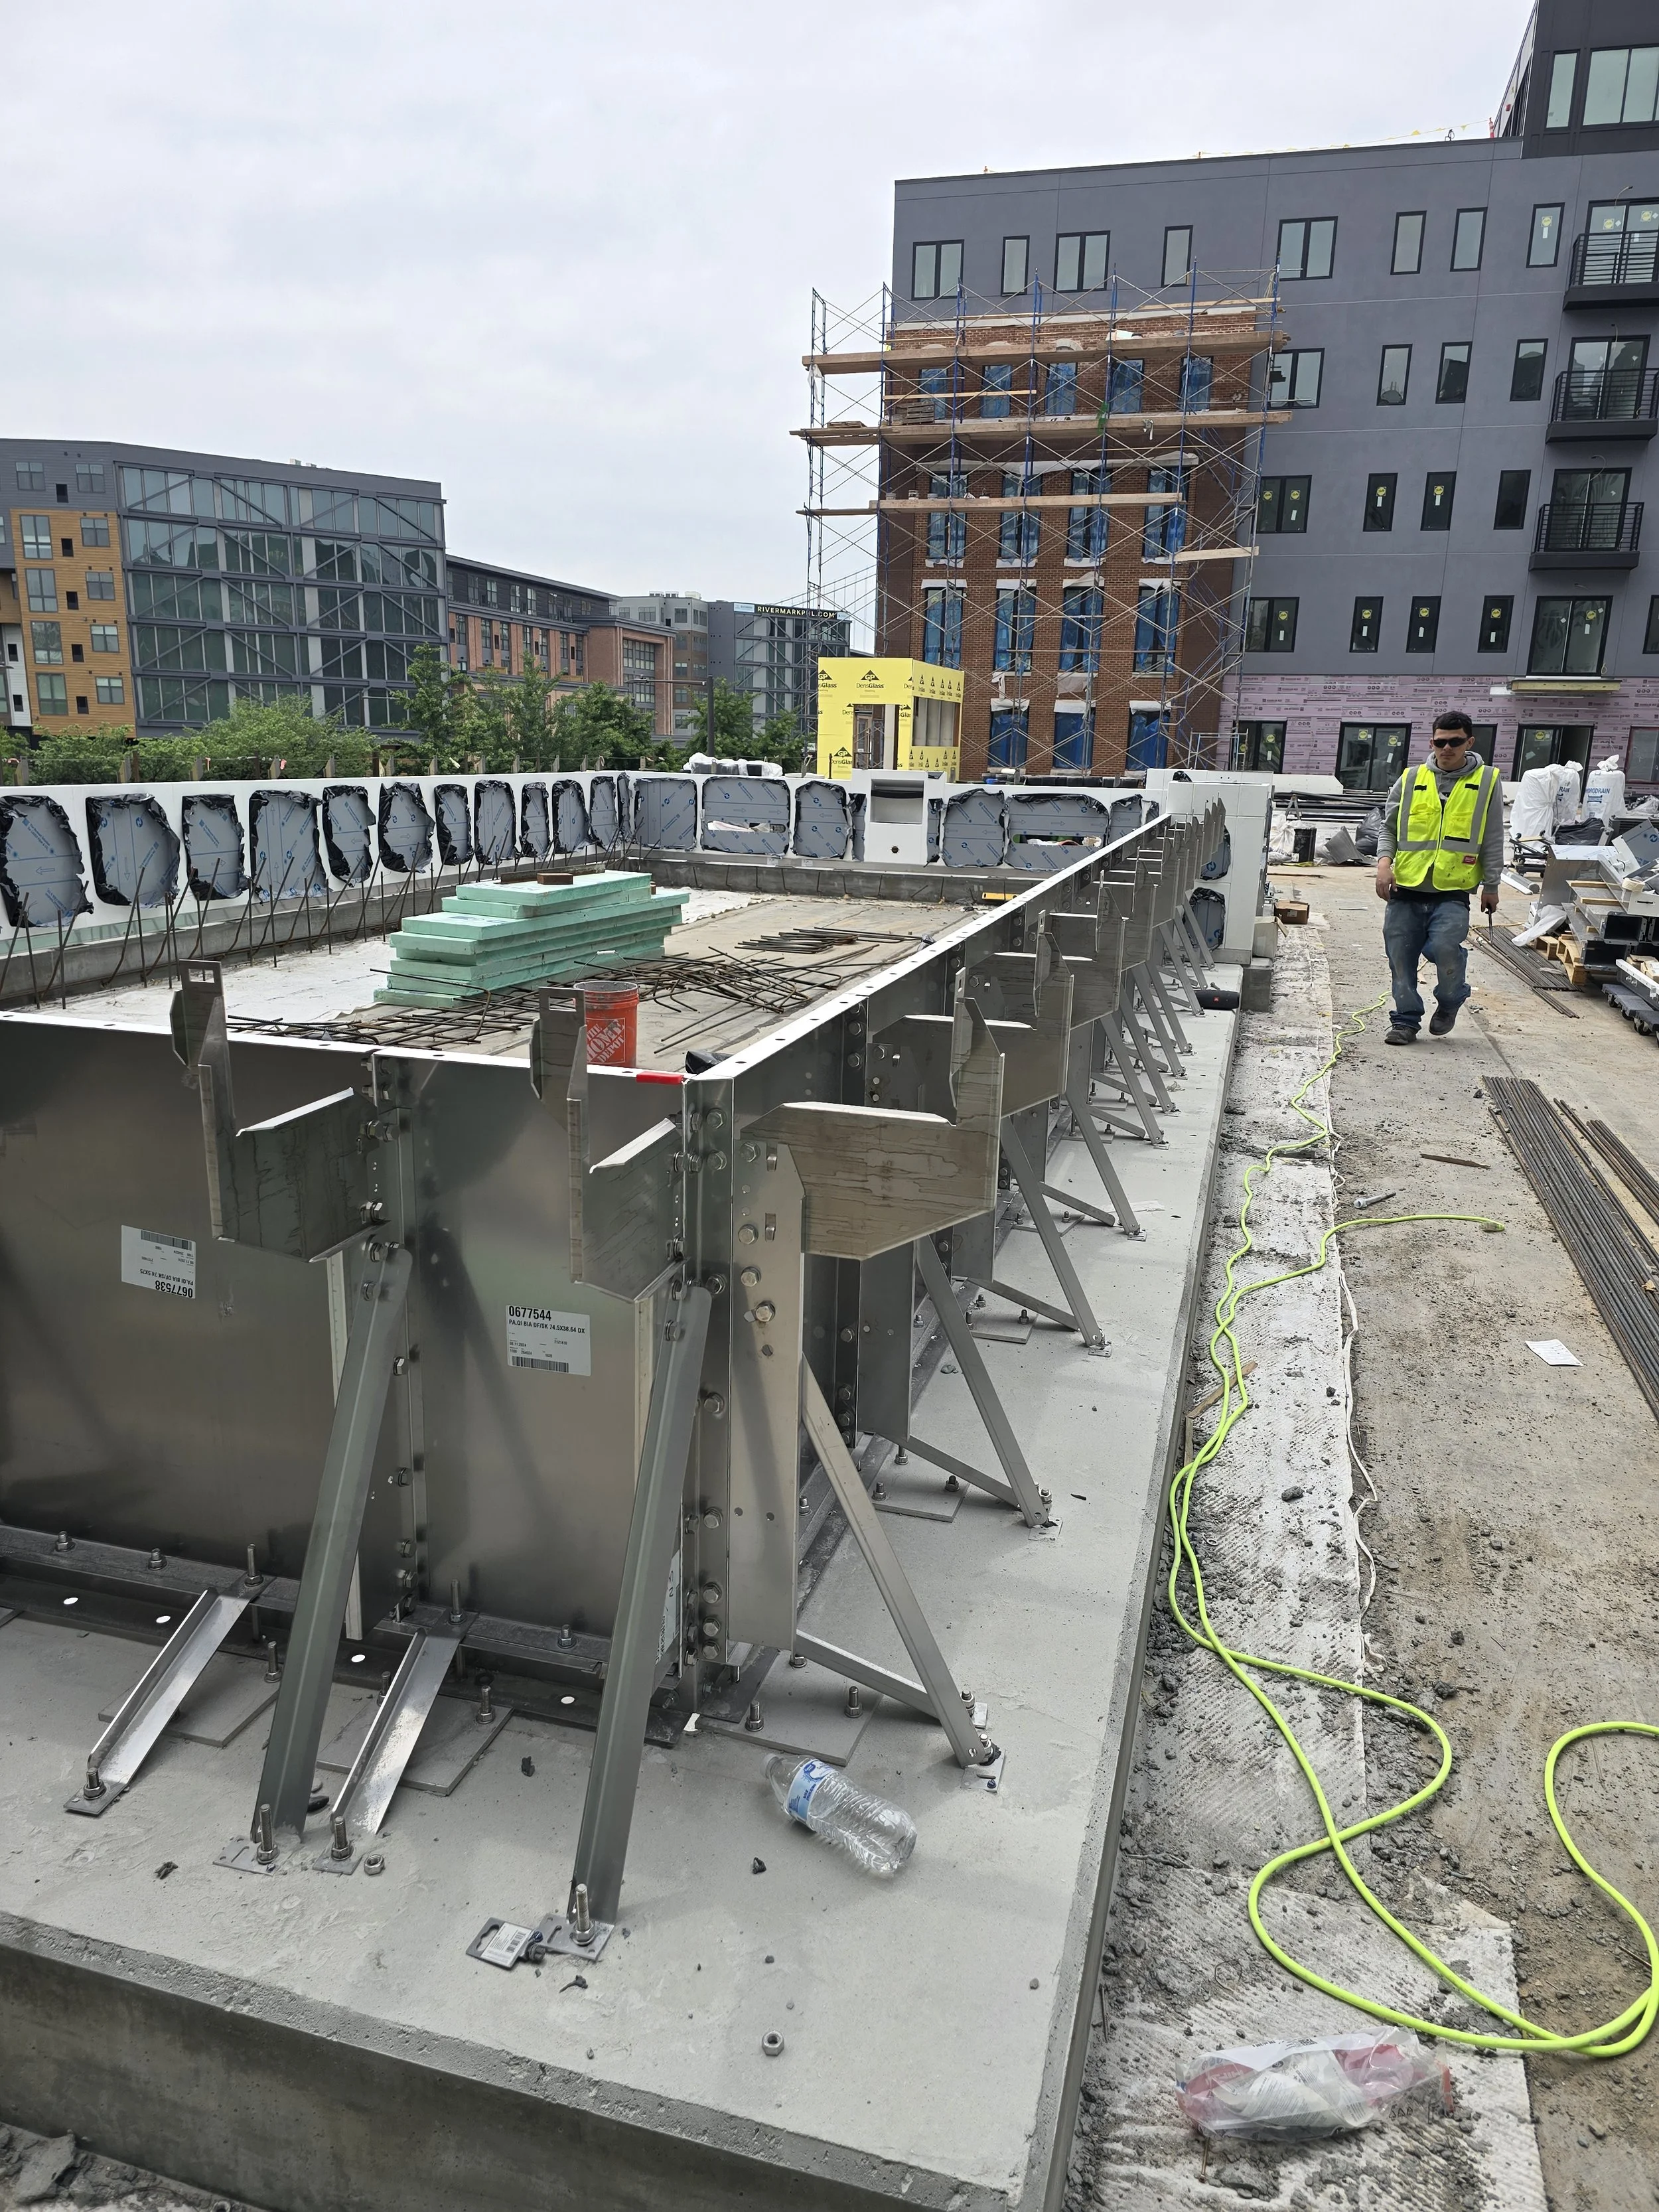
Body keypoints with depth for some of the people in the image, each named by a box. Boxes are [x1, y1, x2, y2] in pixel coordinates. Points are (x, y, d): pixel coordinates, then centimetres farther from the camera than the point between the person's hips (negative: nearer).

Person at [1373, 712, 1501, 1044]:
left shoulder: (1486, 782, 5)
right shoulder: (1411, 779, 8)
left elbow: (1493, 841, 8)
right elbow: (1388, 828, 15)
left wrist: (1491, 886, 6)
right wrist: (1384, 861, -3)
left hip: (1453, 891, -3)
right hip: (1406, 888, 3)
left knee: (1444, 946, -22)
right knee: (1401, 957, 4)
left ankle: (1450, 1001, 6)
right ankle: (1407, 1020, 20)